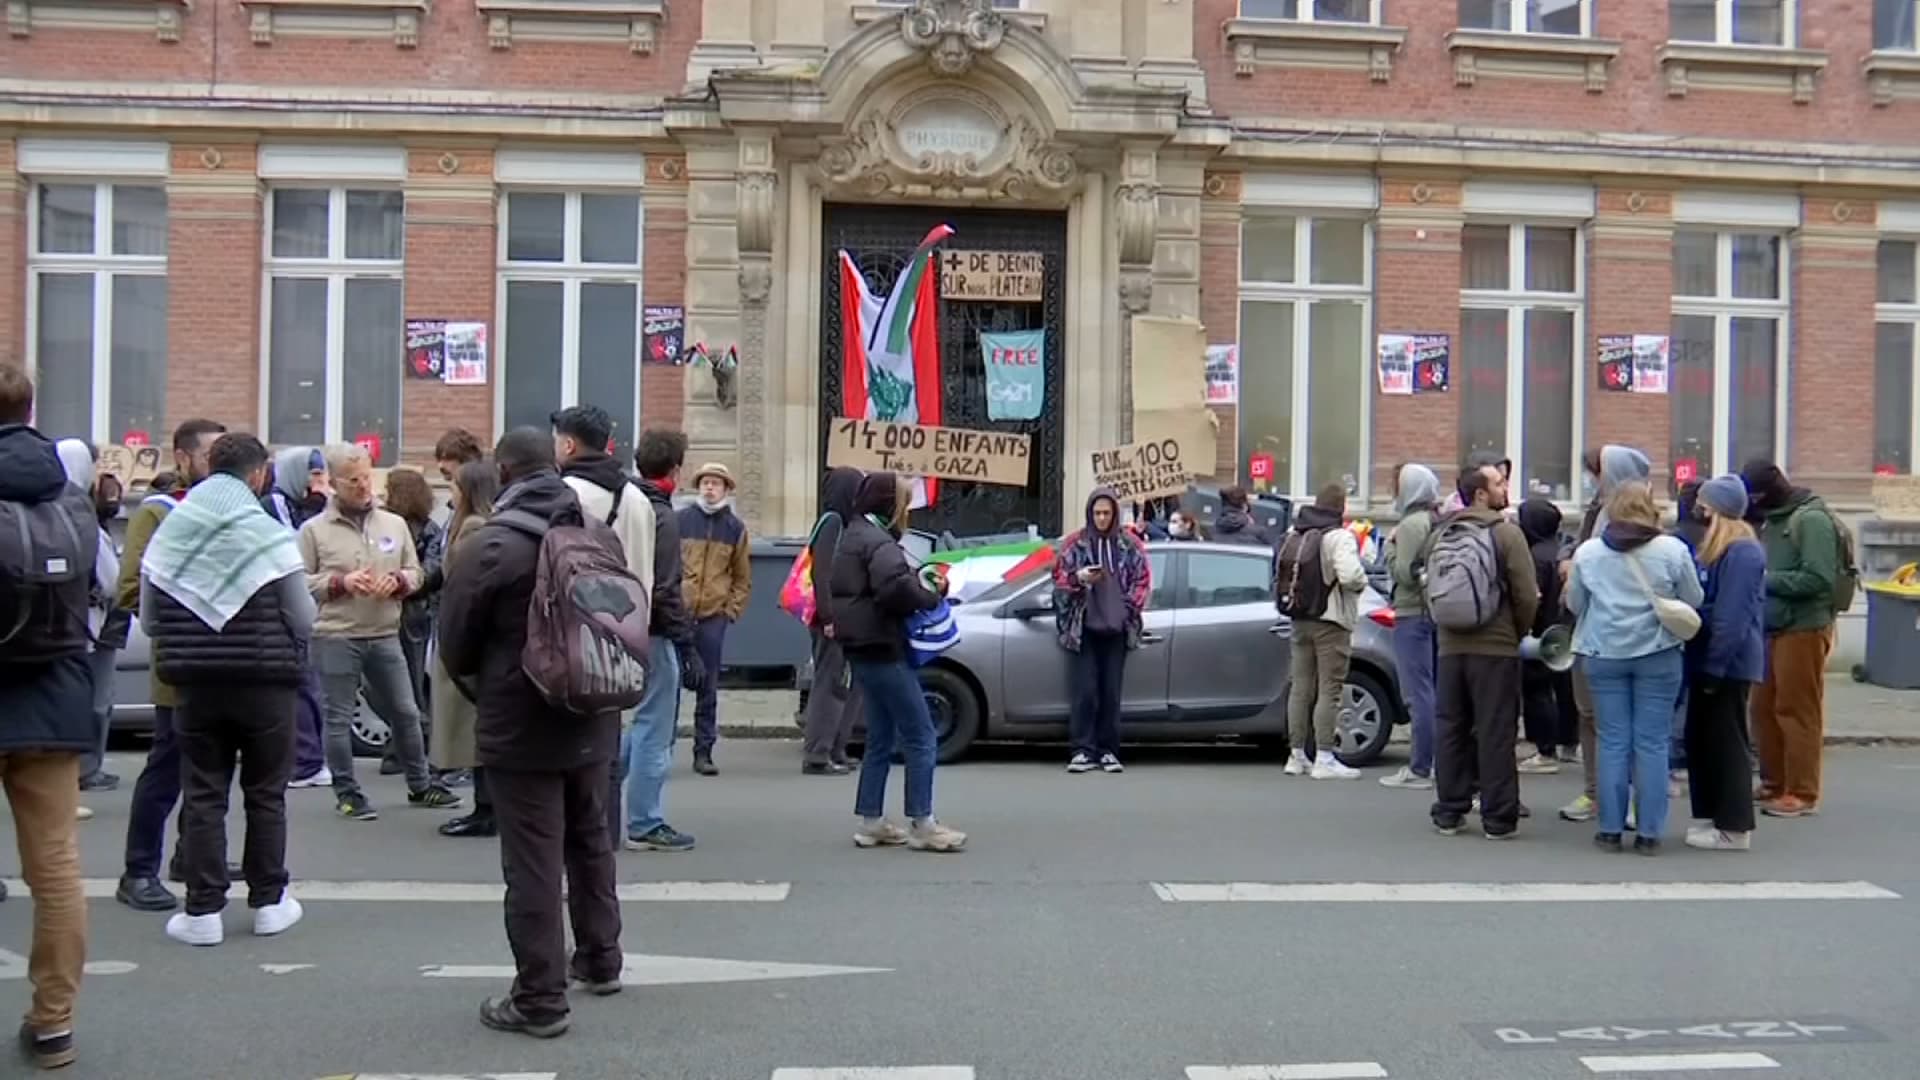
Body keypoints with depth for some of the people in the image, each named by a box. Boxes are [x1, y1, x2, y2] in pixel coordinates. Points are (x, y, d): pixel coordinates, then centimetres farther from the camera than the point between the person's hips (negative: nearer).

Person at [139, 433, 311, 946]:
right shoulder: (271, 536, -11)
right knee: (266, 794, 10)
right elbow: (304, 620, -8)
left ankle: (203, 910, 8)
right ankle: (269, 902, 16)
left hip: (196, 685, 2)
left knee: (202, 795, 8)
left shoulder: (167, 536, 1)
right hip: (264, 684, -2)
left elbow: (148, 620, 6)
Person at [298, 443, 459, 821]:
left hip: (385, 635, 4)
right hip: (336, 637, -4)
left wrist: (397, 580, -9)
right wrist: (340, 583, -18)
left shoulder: (394, 524, 8)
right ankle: (347, 792, 16)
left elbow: (415, 573, 12)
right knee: (339, 718, 4)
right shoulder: (314, 530, -3)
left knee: (405, 712, 11)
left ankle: (420, 785, 26)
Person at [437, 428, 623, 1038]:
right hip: (592, 718, 6)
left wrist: (481, 682, 15)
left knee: (533, 862, -1)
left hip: (520, 725, -6)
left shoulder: (488, 545, -15)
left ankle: (539, 999, 5)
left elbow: (455, 645, -6)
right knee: (590, 841, 21)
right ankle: (600, 960, 35)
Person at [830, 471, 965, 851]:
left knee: (881, 738, 15)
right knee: (921, 738, -6)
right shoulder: (878, 541, -14)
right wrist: (930, 597, -13)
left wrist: (920, 587, 7)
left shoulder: (855, 537, 19)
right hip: (882, 651, -11)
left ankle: (871, 823, 18)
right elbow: (895, 587, -31)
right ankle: (921, 825, -5)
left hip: (864, 651, 11)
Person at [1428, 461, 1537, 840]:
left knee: (1449, 729, 10)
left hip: (1450, 648, 5)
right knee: (1495, 733, 0)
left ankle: (1448, 812, 15)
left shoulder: (1440, 534, 8)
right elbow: (1526, 595, -10)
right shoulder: (1506, 533, -8)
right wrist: (1518, 633, 6)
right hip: (1495, 649, -5)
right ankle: (1497, 817, 4)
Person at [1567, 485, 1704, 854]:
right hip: (1658, 655, -1)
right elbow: (1693, 601, 2)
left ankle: (1610, 829, 10)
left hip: (1605, 654, 1)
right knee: (1652, 744, 4)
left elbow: (1574, 604, 7)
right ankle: (1648, 833, 7)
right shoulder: (1673, 550, -7)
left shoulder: (1587, 552, -2)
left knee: (1613, 743, 7)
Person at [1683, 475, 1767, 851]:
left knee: (1727, 744, -3)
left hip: (1727, 664, -10)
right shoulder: (1717, 548, 15)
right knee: (1700, 740, 13)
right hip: (1709, 661, 10)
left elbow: (1732, 617, -21)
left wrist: (1715, 666, -20)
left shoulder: (1742, 552, -18)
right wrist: (1704, 664, 14)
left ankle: (1734, 827, 3)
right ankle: (1710, 815, 22)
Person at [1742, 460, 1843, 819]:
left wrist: (1766, 579, -19)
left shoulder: (1812, 519, -13)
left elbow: (1818, 578, -21)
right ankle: (1775, 783, 23)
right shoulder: (1774, 519, 13)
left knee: (1798, 712, -2)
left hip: (1804, 629, -8)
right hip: (1774, 628, 8)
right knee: (1764, 708, 11)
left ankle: (1802, 793, 6)